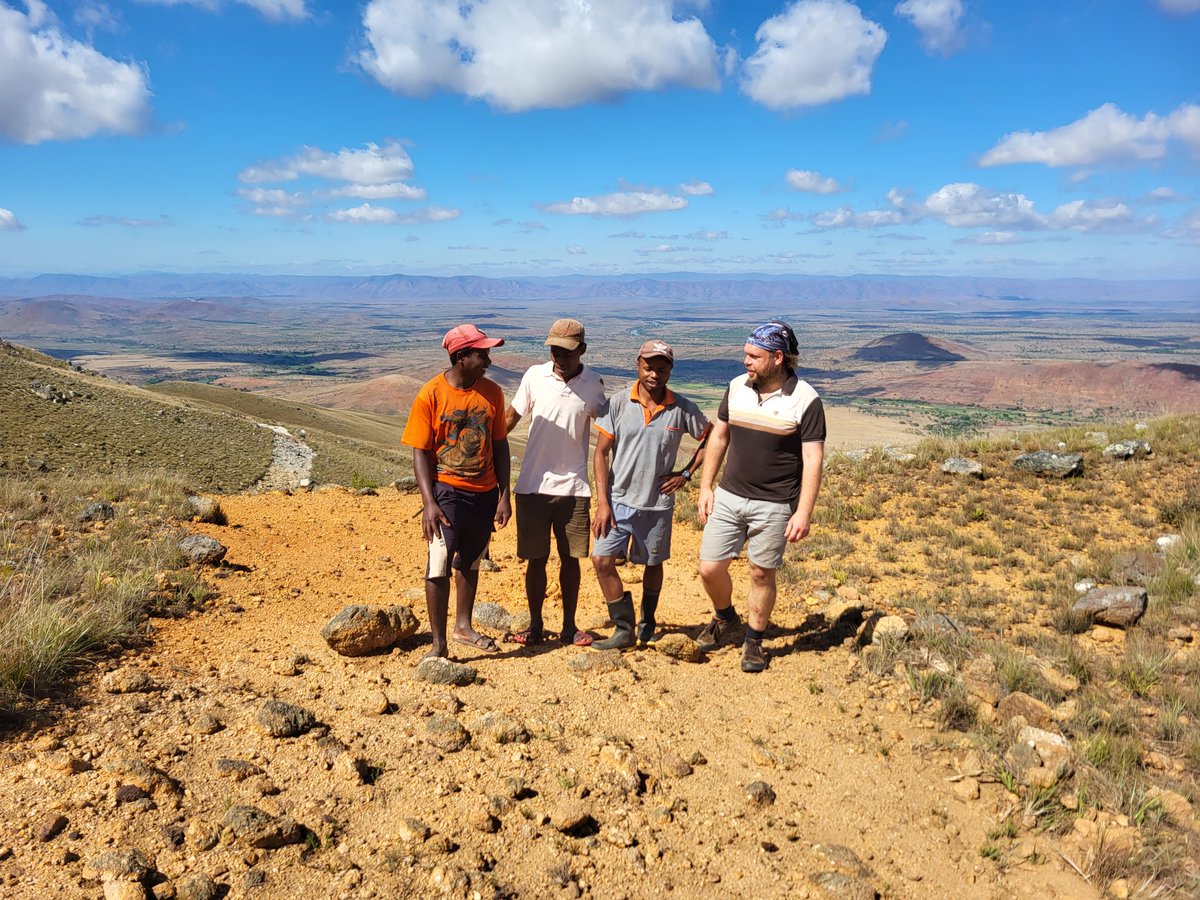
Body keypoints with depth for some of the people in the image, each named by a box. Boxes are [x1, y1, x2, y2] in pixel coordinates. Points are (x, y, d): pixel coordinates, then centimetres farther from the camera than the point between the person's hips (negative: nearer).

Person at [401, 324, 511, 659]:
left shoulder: (492, 392, 2)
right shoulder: (431, 395, -10)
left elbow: (499, 445, 7)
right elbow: (420, 452, -9)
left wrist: (504, 495, 3)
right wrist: (429, 502, -17)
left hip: (484, 493, 4)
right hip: (446, 492, -4)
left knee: (470, 562, 18)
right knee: (439, 566, -6)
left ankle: (463, 626, 35)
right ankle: (439, 643, 4)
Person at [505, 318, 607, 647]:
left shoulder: (594, 385, -3)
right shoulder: (534, 376, -3)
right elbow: (512, 417, 7)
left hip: (574, 486, 0)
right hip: (533, 484, 0)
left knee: (571, 558, 7)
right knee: (536, 559, 7)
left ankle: (569, 627, 21)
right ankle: (535, 626, 22)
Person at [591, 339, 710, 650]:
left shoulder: (682, 409, -6)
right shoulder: (618, 404, -7)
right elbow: (600, 453, -5)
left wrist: (686, 474, 0)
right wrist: (602, 503, -10)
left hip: (658, 503, 0)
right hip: (619, 499, 0)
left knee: (653, 563, 14)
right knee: (602, 560, -9)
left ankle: (647, 623, 37)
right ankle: (624, 630, 5)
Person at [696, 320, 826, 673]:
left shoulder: (805, 400, -12)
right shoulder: (736, 387, 1)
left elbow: (813, 460, -13)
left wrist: (804, 513, -18)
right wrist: (706, 486, 7)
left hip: (774, 506, -4)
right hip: (728, 497, 4)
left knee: (761, 575, 8)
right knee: (710, 568, 5)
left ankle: (753, 642, 30)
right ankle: (725, 617, 36)